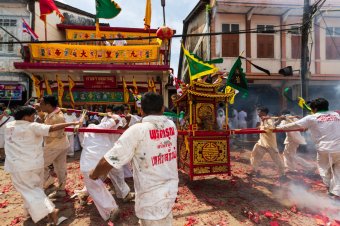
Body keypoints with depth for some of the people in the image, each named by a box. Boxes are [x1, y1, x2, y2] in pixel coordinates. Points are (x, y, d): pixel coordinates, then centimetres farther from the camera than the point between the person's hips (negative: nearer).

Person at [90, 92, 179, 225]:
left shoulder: (137, 130, -21)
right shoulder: (171, 125, -5)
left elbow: (108, 162, -19)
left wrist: (94, 174, 1)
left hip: (151, 196, -5)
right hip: (171, 188, 6)